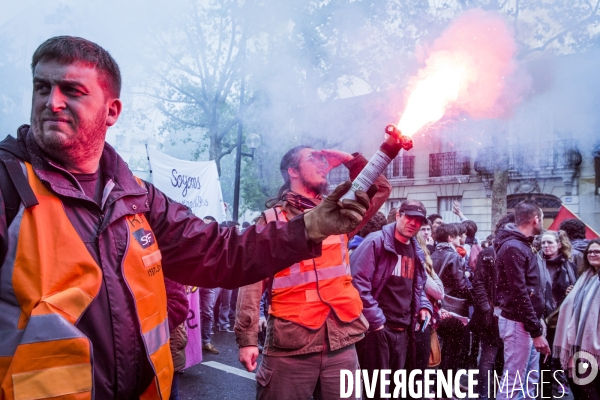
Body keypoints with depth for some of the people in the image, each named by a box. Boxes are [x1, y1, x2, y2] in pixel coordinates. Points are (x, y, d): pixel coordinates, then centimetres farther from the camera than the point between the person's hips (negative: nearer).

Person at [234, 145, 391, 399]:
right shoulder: (272, 220, 0)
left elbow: (381, 189, 20)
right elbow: (253, 281, -5)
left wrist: (350, 160, 10)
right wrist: (247, 338, -11)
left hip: (341, 342, 4)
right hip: (290, 344, -4)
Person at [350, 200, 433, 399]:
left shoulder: (416, 251, 13)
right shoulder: (376, 242, -10)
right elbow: (358, 282, -18)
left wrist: (424, 306, 7)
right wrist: (374, 319, -18)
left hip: (402, 329, 7)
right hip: (377, 327, -7)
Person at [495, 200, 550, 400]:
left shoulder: (522, 245, 15)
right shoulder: (513, 248, -17)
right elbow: (519, 294, -22)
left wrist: (537, 320, 15)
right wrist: (536, 331, -20)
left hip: (527, 321, 10)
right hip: (518, 323, -10)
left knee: (531, 380, 17)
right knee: (513, 383, -3)